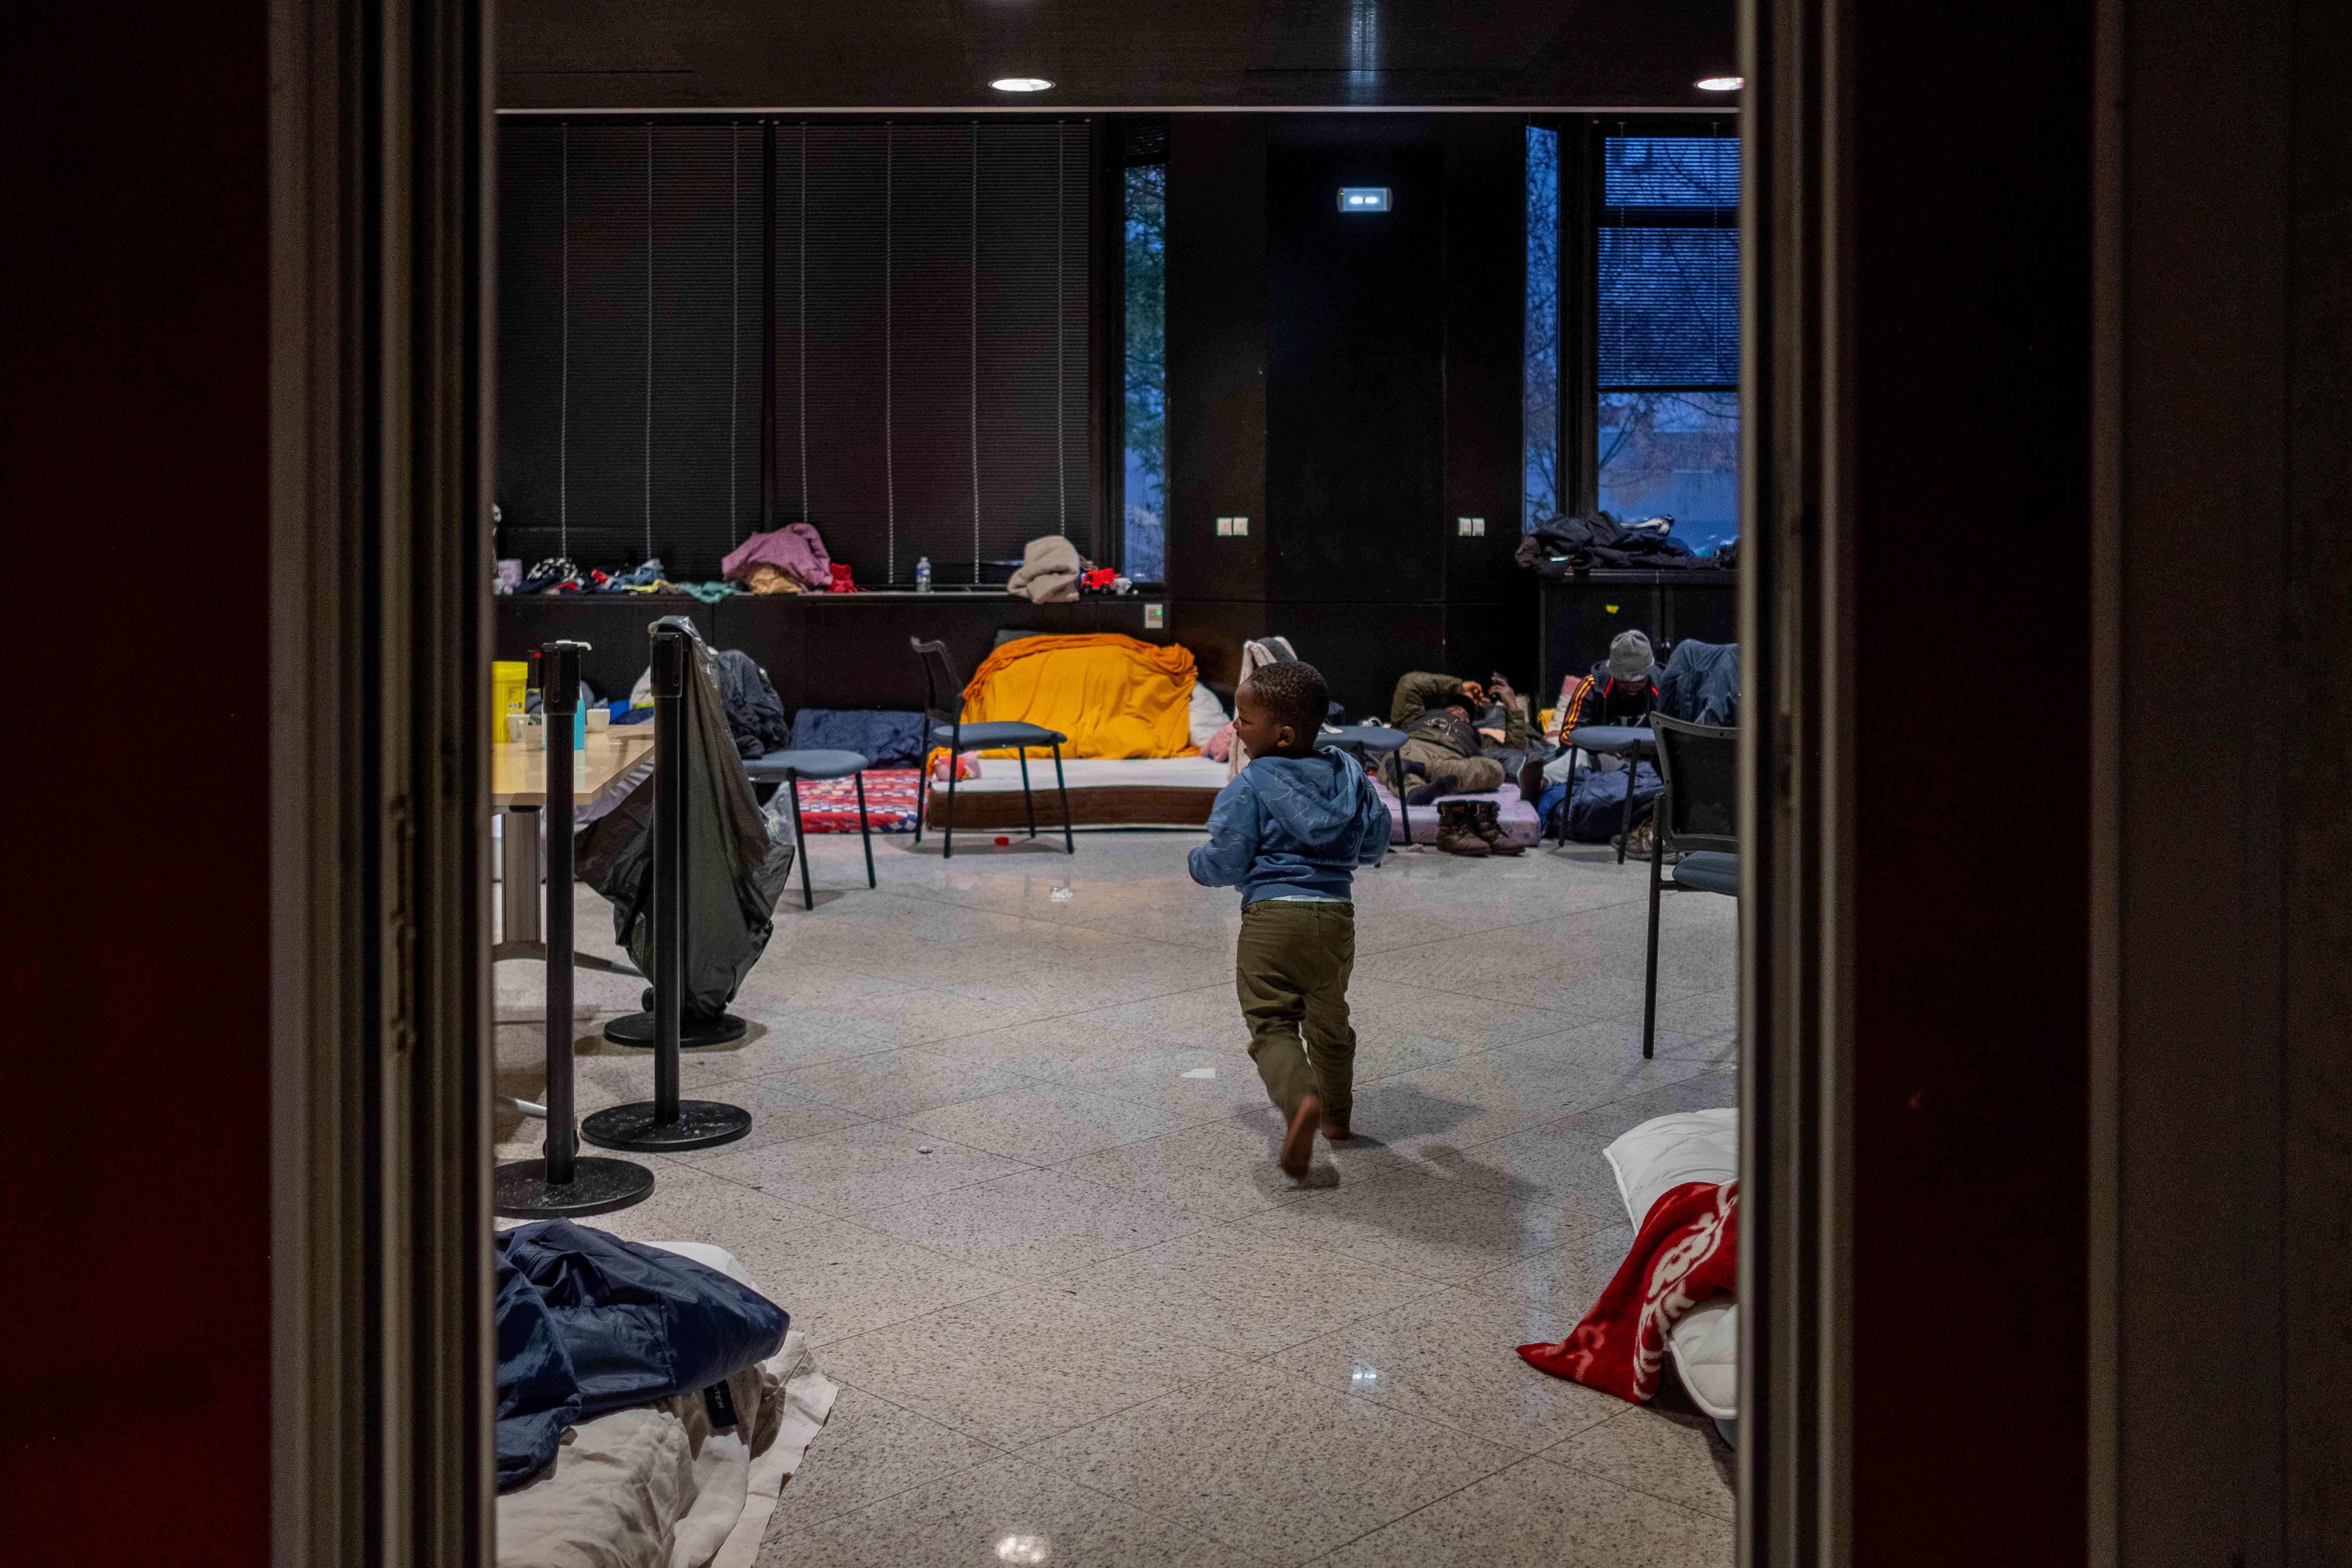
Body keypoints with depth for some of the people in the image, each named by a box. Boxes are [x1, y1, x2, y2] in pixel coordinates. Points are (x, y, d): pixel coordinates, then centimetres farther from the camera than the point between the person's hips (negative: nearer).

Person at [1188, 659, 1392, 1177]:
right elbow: (1375, 843, 13)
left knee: (1271, 1022, -4)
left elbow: (1227, 863, -10)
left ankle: (1300, 1099, -30)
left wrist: (1196, 863, 11)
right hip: (1337, 915, 6)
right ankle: (1337, 1113, 35)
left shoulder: (1250, 787, -10)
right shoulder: (1347, 773, 7)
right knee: (1329, 1019, 22)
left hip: (1273, 916, -6)